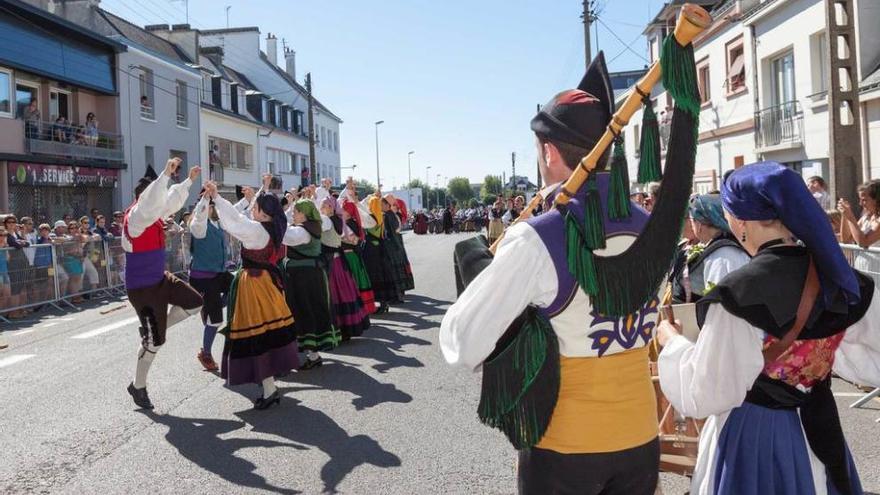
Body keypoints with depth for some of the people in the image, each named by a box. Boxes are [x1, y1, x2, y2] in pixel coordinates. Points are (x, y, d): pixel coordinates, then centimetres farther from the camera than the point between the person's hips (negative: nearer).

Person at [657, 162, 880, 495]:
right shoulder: (840, 276, -6)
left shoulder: (739, 292, -25)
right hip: (818, 429, 6)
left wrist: (672, 342, -6)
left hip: (753, 436, -5)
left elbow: (704, 396, -21)